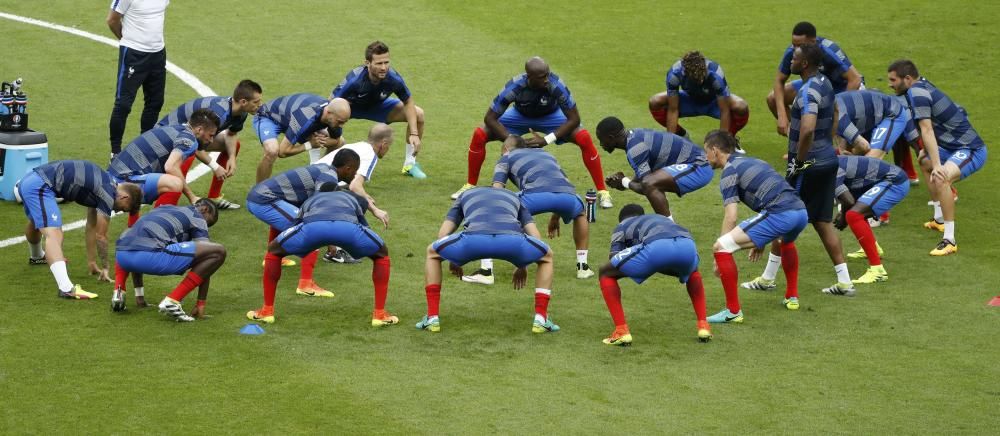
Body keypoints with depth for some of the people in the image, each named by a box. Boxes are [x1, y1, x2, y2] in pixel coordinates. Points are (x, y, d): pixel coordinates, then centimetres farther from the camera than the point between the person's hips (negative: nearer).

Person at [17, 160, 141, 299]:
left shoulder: (105, 183, 17)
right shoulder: (108, 194, -11)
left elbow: (92, 227, 27)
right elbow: (101, 235, -3)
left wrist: (91, 261, 30)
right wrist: (105, 267, 10)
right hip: (40, 187, -11)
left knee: (36, 223, 39)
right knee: (54, 235, -25)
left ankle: (36, 257, 68)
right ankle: (66, 288, -42)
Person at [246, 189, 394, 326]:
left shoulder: (311, 200, 46)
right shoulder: (353, 197, 45)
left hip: (313, 225, 0)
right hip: (348, 227, 0)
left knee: (274, 251, 29)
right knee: (381, 254, 29)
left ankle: (267, 311, 26)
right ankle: (380, 314, 20)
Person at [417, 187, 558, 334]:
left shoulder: (465, 195, 41)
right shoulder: (514, 198, 42)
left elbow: (442, 235, 31)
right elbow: (535, 238, 31)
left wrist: (452, 260, 50)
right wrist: (522, 265, 47)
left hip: (474, 239, 0)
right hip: (511, 240, 0)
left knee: (432, 253, 29)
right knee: (546, 257, 31)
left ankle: (432, 318, 19)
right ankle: (540, 320, 18)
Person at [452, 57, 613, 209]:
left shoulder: (556, 85, -38)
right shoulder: (514, 87, -36)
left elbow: (574, 118, -29)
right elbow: (490, 118, -24)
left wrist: (547, 140, -35)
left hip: (550, 116, -1)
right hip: (521, 115, 1)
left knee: (584, 138, -25)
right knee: (479, 135, -16)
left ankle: (602, 191, -9)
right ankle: (470, 186, 5)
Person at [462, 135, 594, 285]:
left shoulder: (507, 157, 28)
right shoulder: (545, 153, 41)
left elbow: (496, 190, 13)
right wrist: (555, 218, 57)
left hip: (536, 194, -4)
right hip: (567, 194, 4)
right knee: (581, 214, 40)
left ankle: (486, 271, 2)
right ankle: (582, 266, 33)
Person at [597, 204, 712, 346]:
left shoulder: (622, 226, 34)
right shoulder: (661, 218, 45)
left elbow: (613, 261, 22)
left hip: (657, 246, -4)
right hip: (687, 243, 4)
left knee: (606, 273, 18)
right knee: (692, 273, 42)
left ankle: (621, 331, 7)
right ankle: (703, 326, 27)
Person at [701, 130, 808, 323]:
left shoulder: (730, 171, 5)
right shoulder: (753, 161, 29)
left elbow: (731, 218, -3)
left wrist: (718, 257, 3)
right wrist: (760, 242, 43)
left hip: (779, 214, -9)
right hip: (801, 211, 9)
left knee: (721, 248, -4)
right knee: (786, 240, 44)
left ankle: (733, 311, -2)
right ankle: (792, 297, 45)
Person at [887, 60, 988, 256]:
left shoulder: (917, 93, -21)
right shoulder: (922, 85, 7)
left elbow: (927, 130, -31)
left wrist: (937, 165, -39)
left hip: (971, 150, -11)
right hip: (955, 146, 11)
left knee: (941, 178, -35)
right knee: (925, 161, 33)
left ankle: (950, 241, -32)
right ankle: (939, 220, 42)